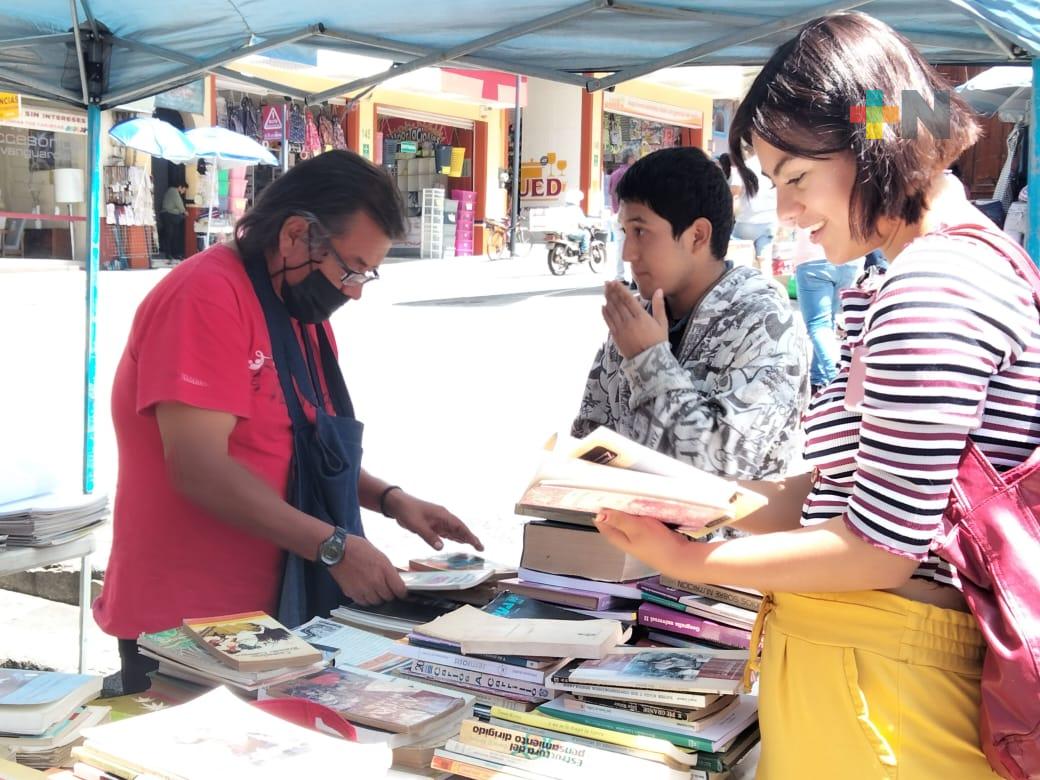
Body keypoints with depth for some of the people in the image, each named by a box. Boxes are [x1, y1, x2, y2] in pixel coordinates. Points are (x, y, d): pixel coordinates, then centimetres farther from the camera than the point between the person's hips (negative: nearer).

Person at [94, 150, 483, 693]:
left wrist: (390, 500, 5)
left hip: (274, 614, 9)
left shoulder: (306, 311, 11)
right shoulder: (207, 296, -18)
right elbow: (200, 468, -25)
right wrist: (333, 545, -25)